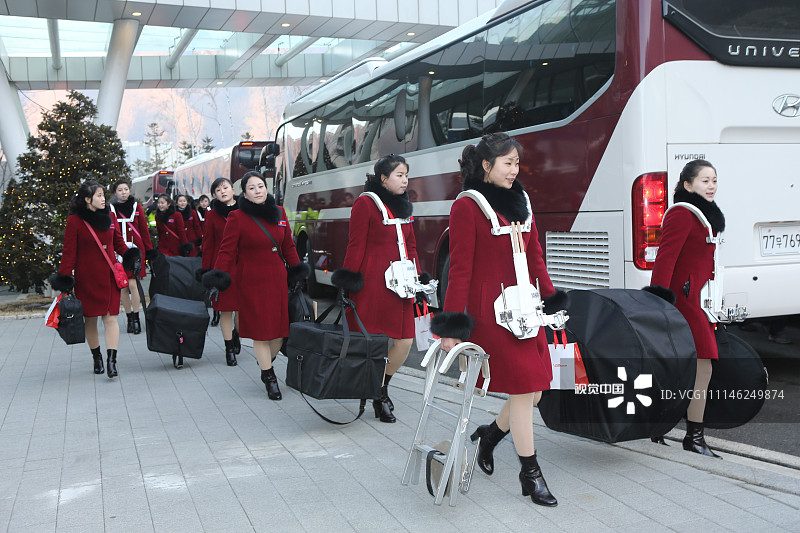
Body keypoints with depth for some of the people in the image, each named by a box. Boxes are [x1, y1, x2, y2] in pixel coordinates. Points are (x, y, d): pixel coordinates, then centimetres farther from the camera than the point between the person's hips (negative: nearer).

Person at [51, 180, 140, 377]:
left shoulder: (110, 216, 7)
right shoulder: (74, 220, -5)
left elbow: (118, 242, 15)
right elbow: (69, 252, -5)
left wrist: (129, 255, -5)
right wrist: (64, 277, -12)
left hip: (109, 276, 3)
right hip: (86, 278, -2)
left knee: (111, 317, -6)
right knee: (90, 319, 8)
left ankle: (111, 361, -9)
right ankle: (97, 358, 24)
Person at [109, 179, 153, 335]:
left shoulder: (136, 207, 5)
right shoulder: (110, 209, 5)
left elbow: (144, 230, 7)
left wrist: (149, 250, 4)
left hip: (135, 251, -1)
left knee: (132, 284, -10)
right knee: (123, 286, 4)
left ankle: (136, 318, -2)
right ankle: (130, 319, 13)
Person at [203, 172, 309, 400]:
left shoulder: (279, 212, 8)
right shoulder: (237, 218, -6)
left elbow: (288, 245, 17)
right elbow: (227, 251, -8)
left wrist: (296, 270, 18)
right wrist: (219, 276, -19)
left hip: (277, 279, 5)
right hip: (252, 283, -4)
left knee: (279, 330, 6)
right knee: (261, 330, 0)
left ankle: (266, 365, 32)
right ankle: (269, 377, 15)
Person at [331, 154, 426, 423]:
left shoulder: (402, 206, 16)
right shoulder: (365, 204, -5)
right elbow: (356, 247, -8)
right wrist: (349, 284, -11)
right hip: (373, 285, -7)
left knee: (404, 342, 3)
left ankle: (381, 387, 25)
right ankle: (378, 396, 16)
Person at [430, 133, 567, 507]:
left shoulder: (518, 203, 14)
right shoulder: (467, 207, -8)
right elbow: (460, 268, -11)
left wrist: (550, 298, 16)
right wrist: (453, 326, -12)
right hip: (490, 310, -7)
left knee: (535, 387, 6)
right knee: (523, 388, -5)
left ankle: (490, 436, 34)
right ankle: (530, 473, 10)